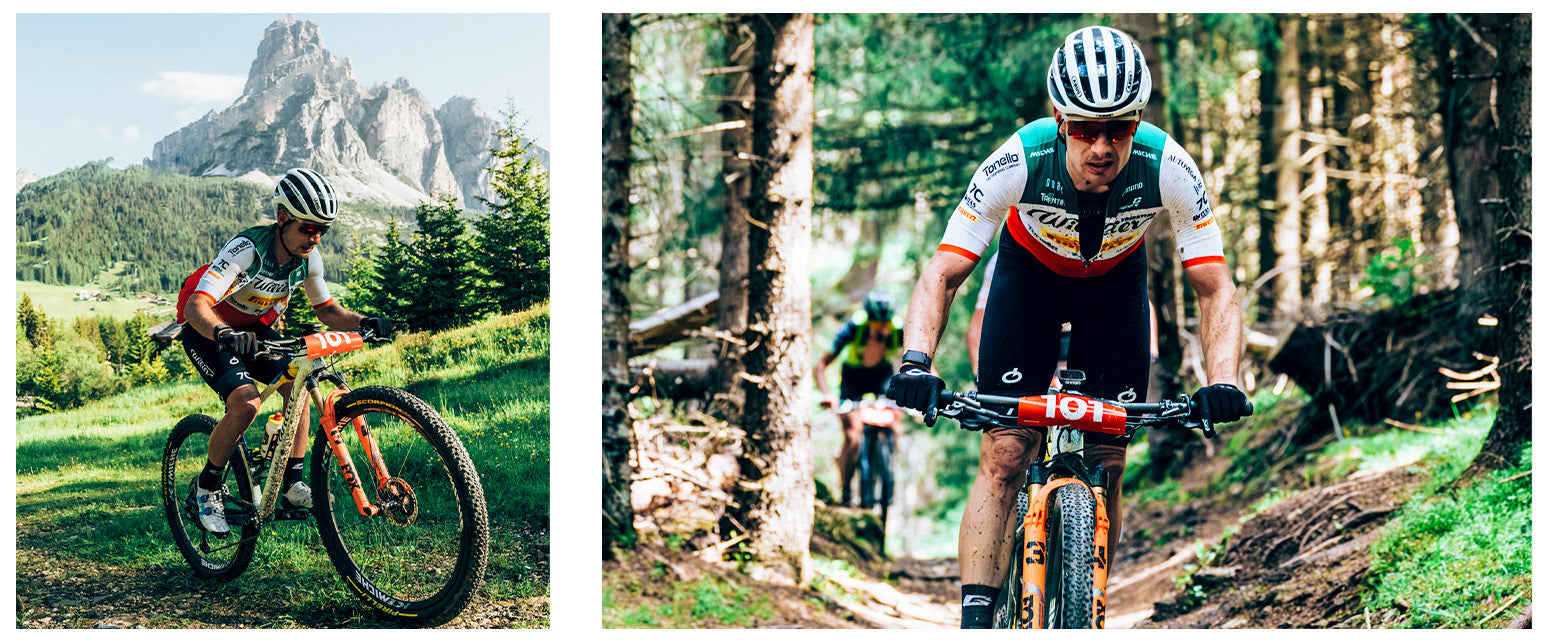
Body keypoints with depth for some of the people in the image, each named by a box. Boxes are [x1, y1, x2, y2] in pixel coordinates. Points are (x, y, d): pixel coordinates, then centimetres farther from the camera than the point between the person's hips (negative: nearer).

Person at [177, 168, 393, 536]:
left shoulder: (308, 257, -13)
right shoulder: (248, 249, -33)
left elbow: (326, 310, -1)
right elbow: (197, 304, -42)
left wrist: (363, 323, -21)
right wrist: (225, 335, -62)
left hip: (255, 328, 6)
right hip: (208, 330, -6)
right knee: (246, 402, -26)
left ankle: (291, 481, -9)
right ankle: (208, 486, -5)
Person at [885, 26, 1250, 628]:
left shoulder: (1168, 169, -33)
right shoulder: (1018, 162, -36)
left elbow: (1216, 289, -26)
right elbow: (941, 275, -32)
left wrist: (1223, 381, -43)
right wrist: (915, 363, -48)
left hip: (1115, 279, 1)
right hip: (1030, 269, -1)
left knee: (1107, 464, -3)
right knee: (1004, 456, -13)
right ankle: (975, 620, -12)